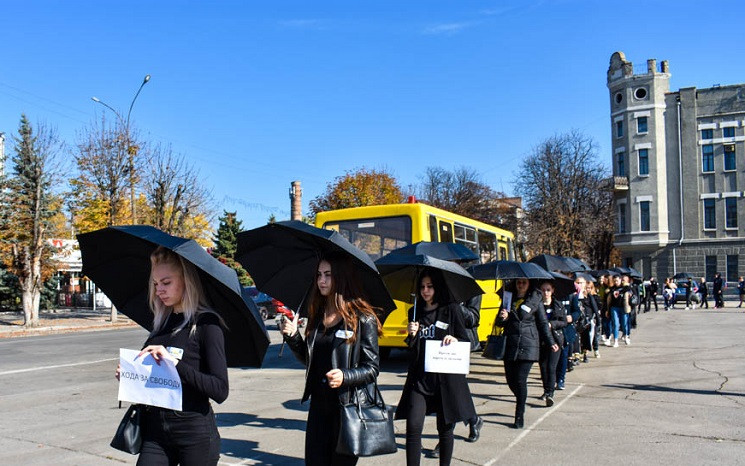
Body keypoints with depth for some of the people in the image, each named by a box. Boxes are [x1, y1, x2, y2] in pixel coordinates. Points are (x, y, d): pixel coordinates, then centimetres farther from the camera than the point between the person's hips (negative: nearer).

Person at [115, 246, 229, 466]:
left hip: (195, 435, -5)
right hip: (156, 432, 5)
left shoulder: (206, 324, -10)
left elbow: (220, 390, -17)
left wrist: (175, 362, -23)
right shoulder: (162, 322, 9)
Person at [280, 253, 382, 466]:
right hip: (319, 403, 5)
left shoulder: (362, 318, -10)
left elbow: (372, 368, -10)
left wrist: (345, 377, -26)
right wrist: (292, 336, -1)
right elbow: (308, 359, 14)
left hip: (349, 405, -5)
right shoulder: (316, 315, 7)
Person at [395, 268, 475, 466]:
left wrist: (455, 341, -17)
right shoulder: (415, 312, 9)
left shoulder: (452, 309, 1)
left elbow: (465, 342, 4)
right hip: (419, 377, 2)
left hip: (446, 377, -2)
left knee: (445, 428, 8)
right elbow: (411, 350, 13)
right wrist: (412, 335, -7)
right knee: (413, 427, -8)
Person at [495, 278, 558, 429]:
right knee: (510, 379, 5)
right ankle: (521, 402, 34)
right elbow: (499, 323, 13)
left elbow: (543, 323, 8)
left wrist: (551, 342, 4)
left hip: (528, 345, -3)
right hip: (510, 345, 3)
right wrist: (502, 318, -9)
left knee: (521, 380, -9)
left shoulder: (535, 300, 3)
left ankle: (519, 416, 1)